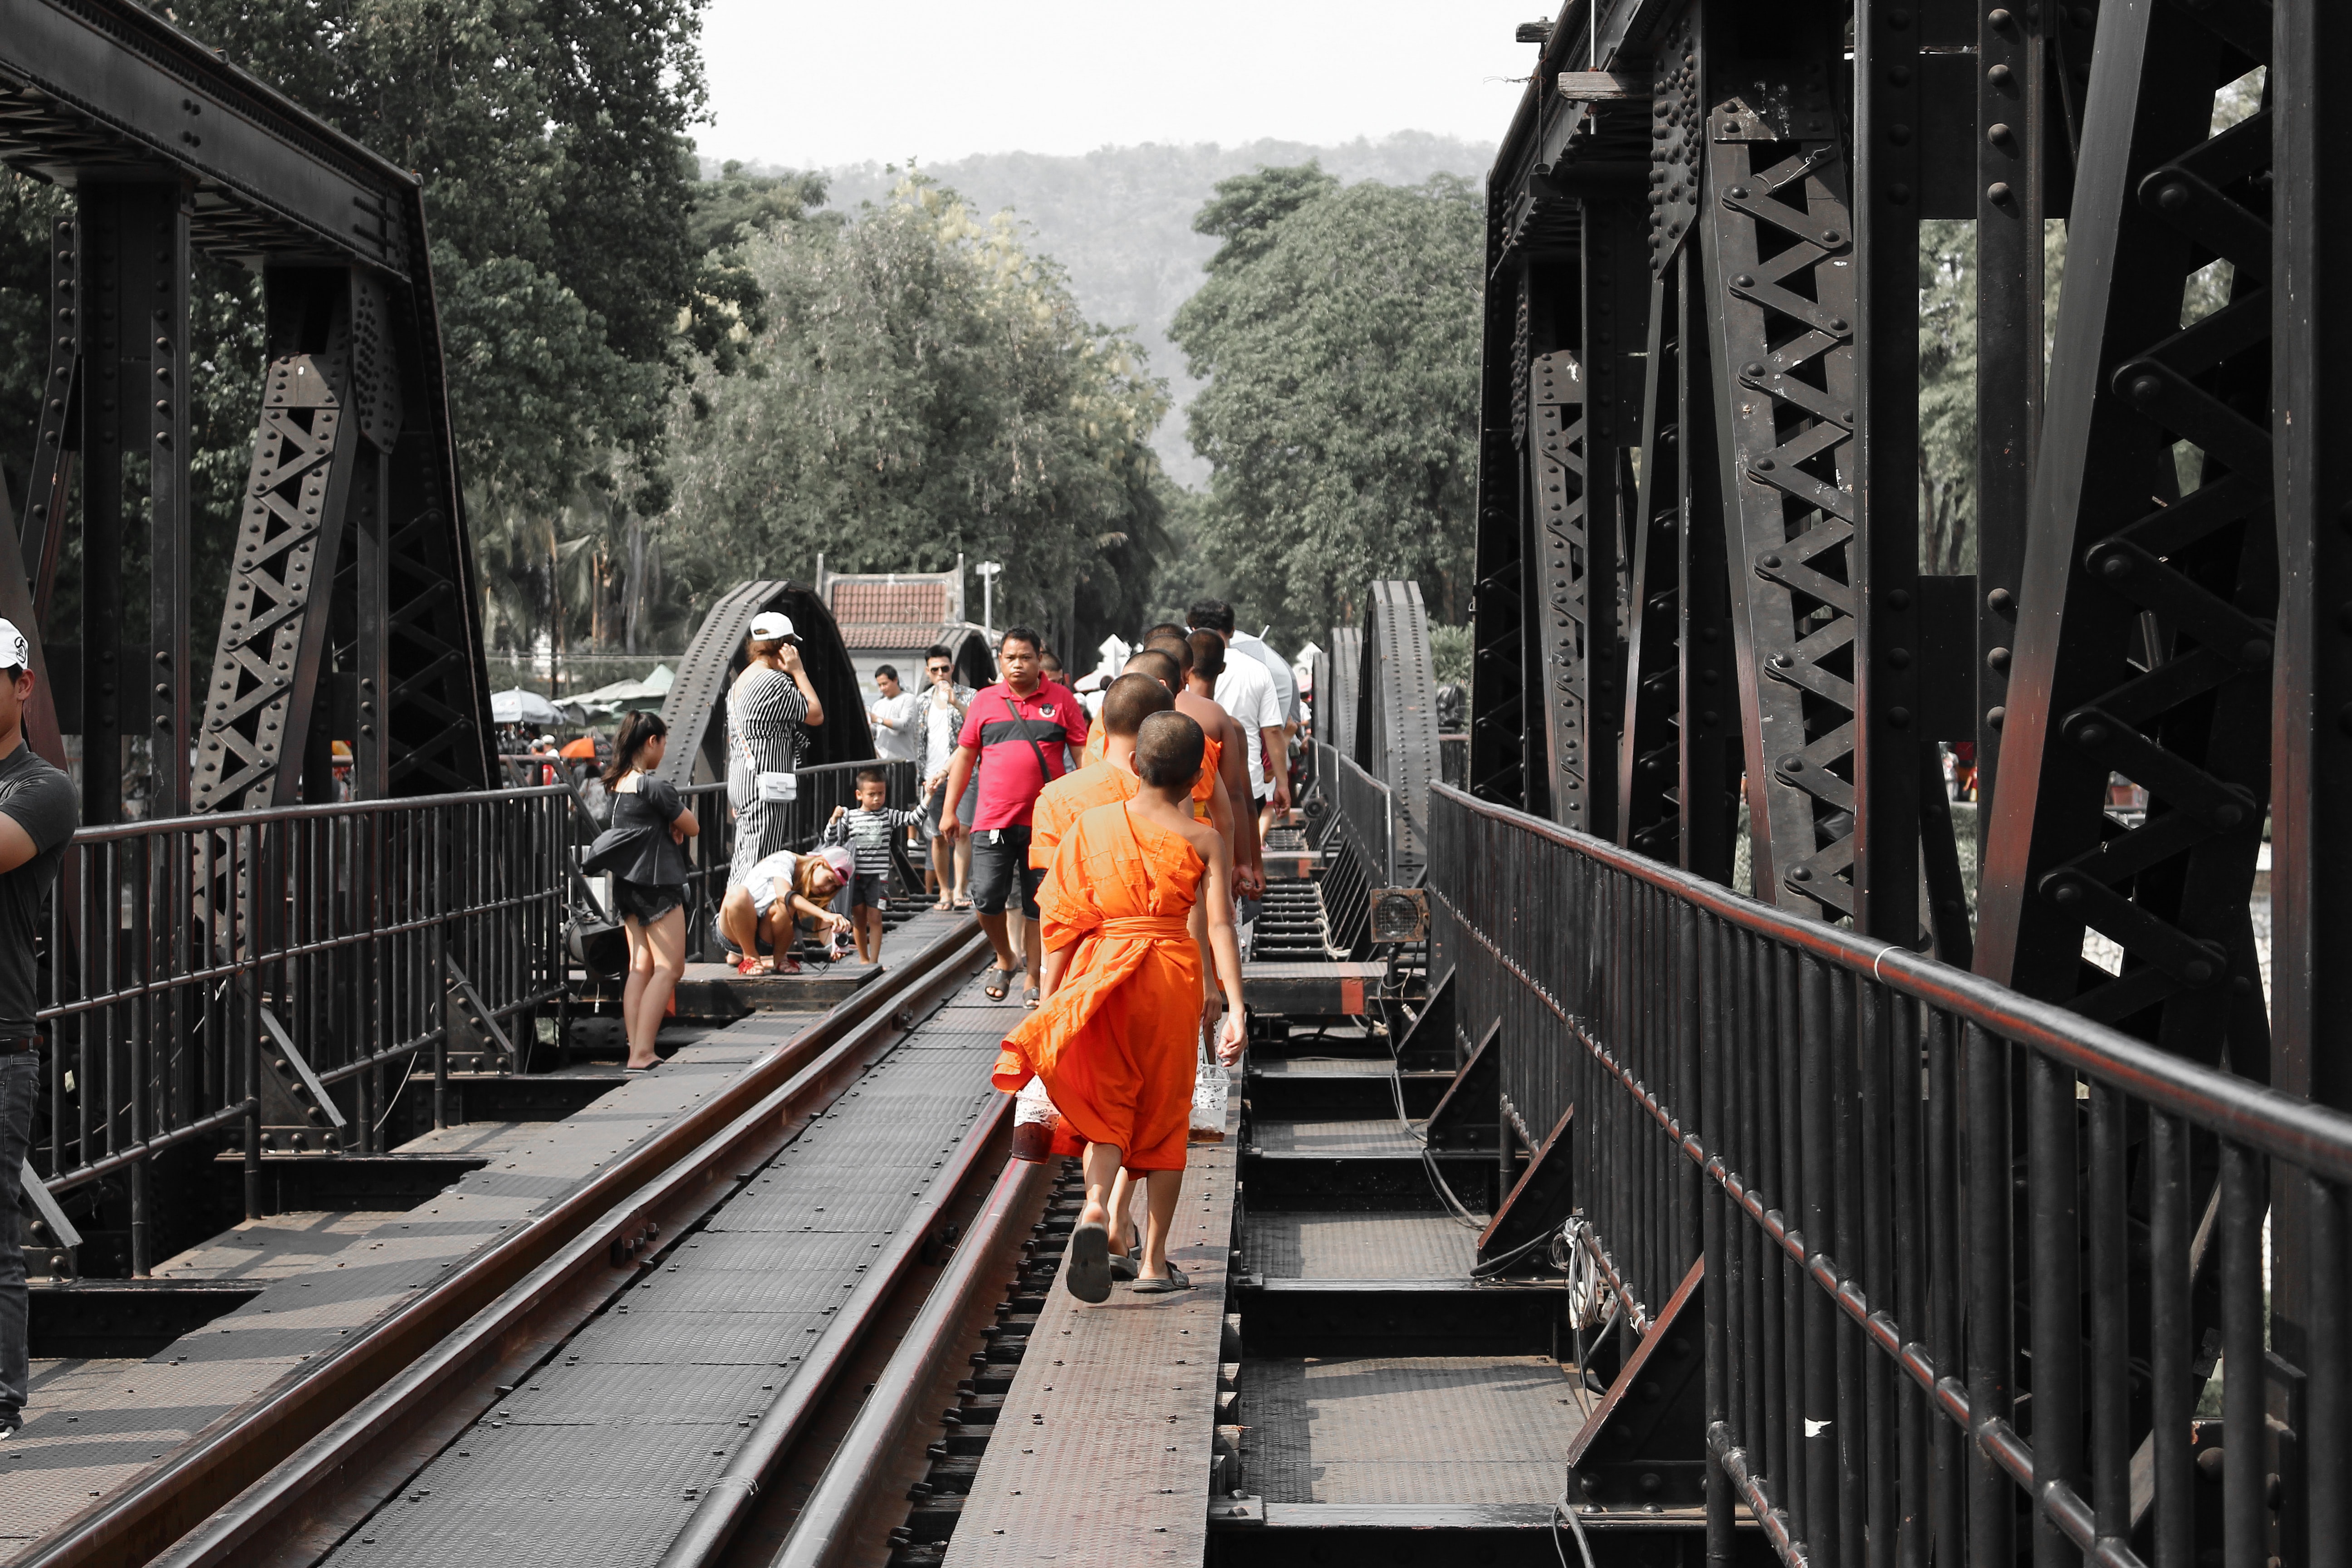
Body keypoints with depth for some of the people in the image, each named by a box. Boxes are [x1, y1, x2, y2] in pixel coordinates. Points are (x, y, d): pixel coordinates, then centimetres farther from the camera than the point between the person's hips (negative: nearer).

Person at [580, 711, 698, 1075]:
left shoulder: (618, 783, 9)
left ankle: (637, 1050, 6)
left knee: (640, 967, 10)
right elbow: (693, 828, -9)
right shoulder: (652, 786, -17)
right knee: (669, 968, -7)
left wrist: (671, 826, 0)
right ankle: (642, 1054, -16)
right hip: (656, 884, -9)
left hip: (628, 882, 9)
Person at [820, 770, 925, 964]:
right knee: (859, 918, 9)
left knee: (875, 918, -4)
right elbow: (830, 840, 4)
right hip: (855, 875, 1)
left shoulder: (889, 816, 4)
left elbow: (914, 818, -2)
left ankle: (874, 961, 0)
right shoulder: (849, 817, 3)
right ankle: (863, 959, 22)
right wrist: (834, 820, -12)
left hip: (878, 875, -1)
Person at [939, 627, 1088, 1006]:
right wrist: (949, 809, 9)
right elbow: (964, 756, 12)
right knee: (987, 898, -6)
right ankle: (1005, 960, 19)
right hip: (993, 819, 1)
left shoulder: (1061, 699, 4)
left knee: (1036, 904, 4)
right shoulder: (985, 701, 8)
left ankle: (1033, 981, 14)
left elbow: (1083, 755, 5)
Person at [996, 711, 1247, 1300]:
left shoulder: (1091, 825, 1)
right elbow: (1220, 925, -11)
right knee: (1165, 1113, 12)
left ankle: (1096, 1207, -22)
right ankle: (1154, 1261, 15)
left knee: (1105, 1105, 8)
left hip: (1101, 976, 0)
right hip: (1173, 974, 0)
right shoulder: (1205, 840, -2)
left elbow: (1063, 921, 0)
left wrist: (1049, 1000, 6)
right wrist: (1236, 1008, -12)